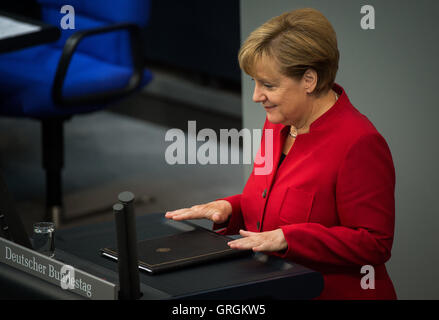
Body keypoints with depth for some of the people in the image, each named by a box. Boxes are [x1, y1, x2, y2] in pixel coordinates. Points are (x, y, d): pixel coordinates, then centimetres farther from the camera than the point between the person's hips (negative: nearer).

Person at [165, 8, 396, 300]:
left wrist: (285, 238, -23)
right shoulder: (278, 123, 12)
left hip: (332, 293, -7)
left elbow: (374, 243, -17)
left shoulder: (359, 144, -16)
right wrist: (228, 209, 4)